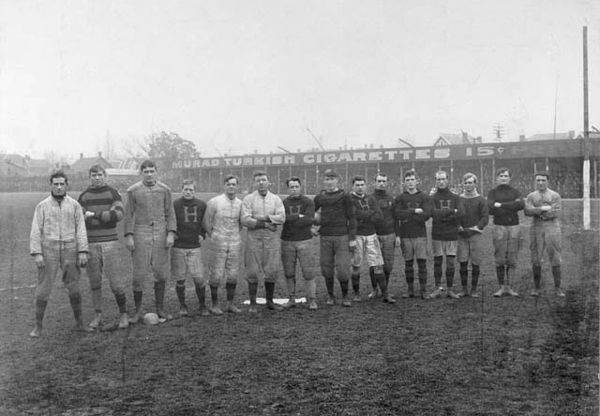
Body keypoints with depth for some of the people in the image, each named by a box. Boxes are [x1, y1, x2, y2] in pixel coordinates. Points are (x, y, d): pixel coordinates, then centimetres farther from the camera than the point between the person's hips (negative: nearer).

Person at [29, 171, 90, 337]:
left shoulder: (74, 205, 4)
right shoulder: (42, 206, 1)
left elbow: (81, 230, 0)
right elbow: (36, 231, -2)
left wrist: (83, 252, -8)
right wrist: (36, 254, -12)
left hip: (69, 251, 1)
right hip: (48, 251, -1)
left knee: (74, 289, 5)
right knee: (43, 289, -1)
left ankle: (79, 322, 19)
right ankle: (38, 326, 11)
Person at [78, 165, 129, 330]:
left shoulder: (112, 193, 3)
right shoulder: (84, 196, 8)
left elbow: (119, 214, -12)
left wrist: (94, 214, -12)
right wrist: (106, 215, -11)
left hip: (110, 242, -2)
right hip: (91, 243, 2)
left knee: (115, 281, -3)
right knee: (94, 281, 6)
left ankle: (123, 314, 9)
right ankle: (98, 316, 16)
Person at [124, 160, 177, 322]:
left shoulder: (164, 190, 6)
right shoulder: (133, 191, 2)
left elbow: (170, 214, 7)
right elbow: (128, 215, 3)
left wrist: (171, 234, -3)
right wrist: (128, 236, -4)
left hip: (161, 234, 2)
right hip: (140, 234, -2)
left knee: (161, 273, 5)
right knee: (138, 274, -1)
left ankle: (160, 309, 17)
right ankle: (138, 310, 12)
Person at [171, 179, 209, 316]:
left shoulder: (202, 205, 4)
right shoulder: (174, 205, -5)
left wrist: (202, 234, 9)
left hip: (195, 247, 1)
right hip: (178, 247, -1)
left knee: (199, 278, -1)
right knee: (180, 279, 4)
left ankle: (202, 305, 16)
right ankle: (182, 306, 19)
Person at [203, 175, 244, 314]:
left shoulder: (240, 203, 4)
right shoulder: (214, 202, -8)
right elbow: (206, 223, -1)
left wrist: (235, 237, 13)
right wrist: (214, 238, 5)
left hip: (235, 244, 4)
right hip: (218, 244, -4)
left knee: (233, 275, 6)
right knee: (216, 275, 1)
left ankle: (230, 304, 18)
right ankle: (215, 305, 12)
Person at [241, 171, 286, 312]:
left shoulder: (276, 199, 8)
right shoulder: (248, 199, 2)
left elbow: (282, 218, -5)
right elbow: (245, 220, -10)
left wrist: (265, 217, -13)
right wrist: (265, 224, -12)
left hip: (272, 237, 2)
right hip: (254, 237, -2)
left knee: (272, 270, 5)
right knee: (252, 272, -1)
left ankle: (270, 301, 18)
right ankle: (252, 303, 7)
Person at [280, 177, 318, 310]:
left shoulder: (308, 202, 2)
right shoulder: (283, 203, 6)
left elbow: (309, 220, -13)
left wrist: (291, 220, -10)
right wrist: (299, 216, -14)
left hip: (304, 241, -2)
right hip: (287, 242, 2)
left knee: (308, 273, -4)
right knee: (289, 273, 7)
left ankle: (312, 301, 3)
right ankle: (291, 299, 18)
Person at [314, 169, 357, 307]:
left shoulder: (345, 197, 2)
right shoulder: (319, 198, 9)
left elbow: (351, 218, 1)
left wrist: (352, 239, -4)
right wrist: (316, 219, -2)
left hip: (342, 237, -2)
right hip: (325, 238, 3)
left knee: (343, 269, -6)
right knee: (327, 269, 5)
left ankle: (345, 296, 12)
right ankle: (330, 296, 21)